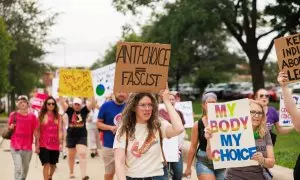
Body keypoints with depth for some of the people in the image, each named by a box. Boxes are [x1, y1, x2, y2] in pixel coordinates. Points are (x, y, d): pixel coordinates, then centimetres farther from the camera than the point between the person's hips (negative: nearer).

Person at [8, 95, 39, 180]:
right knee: (18, 168, -13)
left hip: (28, 147, 2)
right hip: (15, 146, -2)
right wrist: (11, 127, -13)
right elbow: (9, 128, 10)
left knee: (25, 169, 15)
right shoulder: (13, 115, -1)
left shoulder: (32, 116, 0)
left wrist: (37, 146, 2)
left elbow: (35, 132, 3)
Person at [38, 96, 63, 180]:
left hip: (55, 145, 3)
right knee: (46, 164, -12)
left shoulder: (58, 116, 6)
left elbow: (60, 130, 6)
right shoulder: (41, 116, -2)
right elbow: (38, 131, -2)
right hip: (44, 144, -3)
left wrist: (60, 142, -3)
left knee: (53, 165, 15)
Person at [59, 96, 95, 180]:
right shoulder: (70, 110, 0)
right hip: (71, 136, 1)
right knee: (71, 156, 14)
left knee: (82, 154, -14)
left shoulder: (84, 110, 0)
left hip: (82, 136, -1)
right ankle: (71, 172, 31)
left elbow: (92, 103, -8)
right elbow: (62, 103, -8)